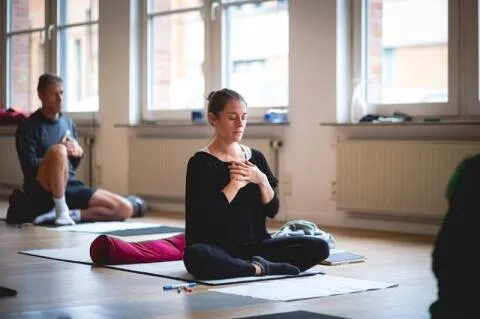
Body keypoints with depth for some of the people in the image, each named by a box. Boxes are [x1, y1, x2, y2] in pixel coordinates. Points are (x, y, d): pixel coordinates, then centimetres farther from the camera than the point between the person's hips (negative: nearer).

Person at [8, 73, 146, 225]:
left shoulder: (69, 122, 15)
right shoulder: (29, 126, -4)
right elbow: (29, 166, -13)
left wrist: (78, 153, -2)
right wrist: (62, 152, -12)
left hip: (70, 186, 6)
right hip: (42, 191, -6)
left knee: (125, 209, -8)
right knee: (59, 150, -37)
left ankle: (68, 213, -12)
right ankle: (61, 210, -23)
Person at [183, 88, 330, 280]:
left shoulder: (256, 157, 11)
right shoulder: (201, 163, -6)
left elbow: (272, 210, 8)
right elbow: (202, 216, -17)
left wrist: (262, 180, -8)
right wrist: (236, 183, -13)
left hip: (255, 245, 5)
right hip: (217, 248, -4)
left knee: (319, 247, -15)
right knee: (195, 256, -41)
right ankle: (262, 268, -26)